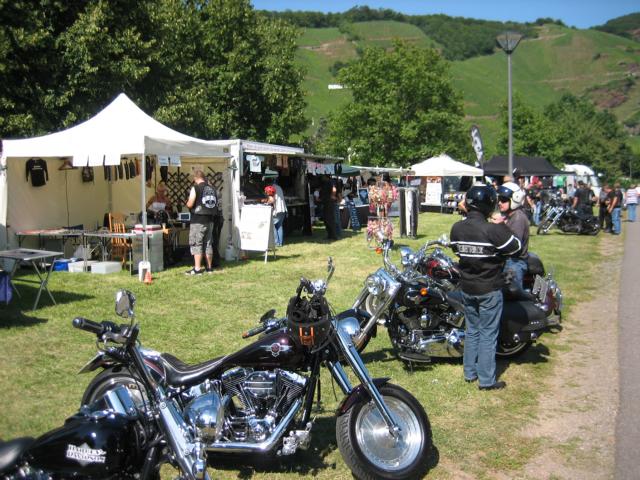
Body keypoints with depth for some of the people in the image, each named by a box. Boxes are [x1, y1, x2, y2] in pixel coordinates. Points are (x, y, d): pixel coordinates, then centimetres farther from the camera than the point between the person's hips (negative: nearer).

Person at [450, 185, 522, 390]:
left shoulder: (456, 228, -5)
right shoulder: (492, 230, -23)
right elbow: (515, 248, -12)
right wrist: (502, 226, -2)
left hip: (467, 287, 6)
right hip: (489, 289, -5)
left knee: (472, 331, 20)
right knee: (488, 334, 5)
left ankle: (470, 372, 29)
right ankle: (486, 380, 12)